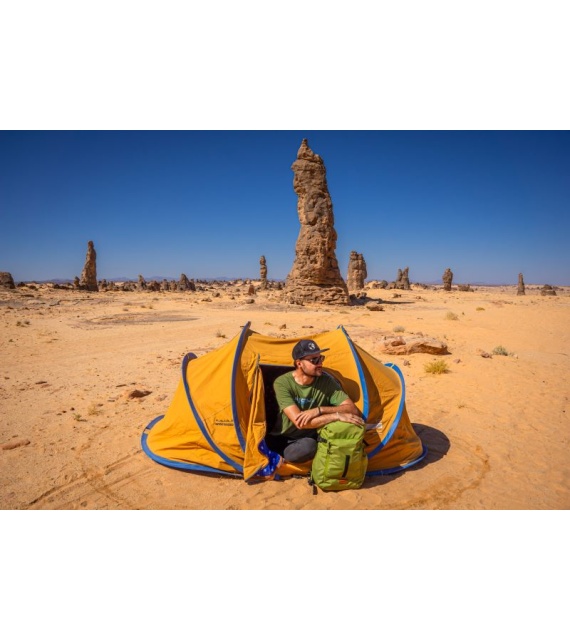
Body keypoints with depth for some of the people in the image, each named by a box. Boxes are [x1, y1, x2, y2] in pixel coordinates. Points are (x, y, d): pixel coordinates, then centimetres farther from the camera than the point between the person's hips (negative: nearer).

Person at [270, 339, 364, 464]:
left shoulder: (326, 381, -11)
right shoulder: (282, 383, -21)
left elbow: (353, 409, -15)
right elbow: (299, 422, -29)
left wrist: (319, 410, -28)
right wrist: (337, 415, -33)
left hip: (311, 437, 3)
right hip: (284, 439, -2)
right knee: (307, 446, -34)